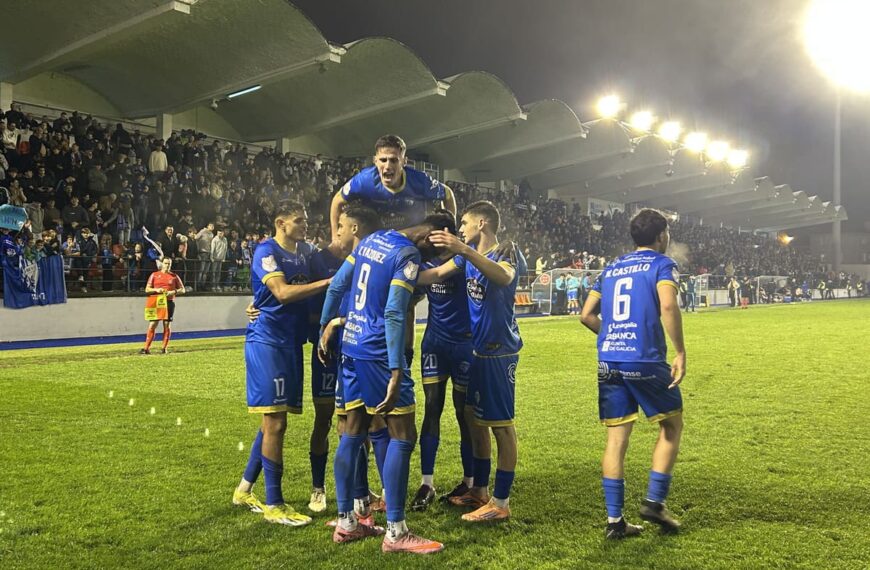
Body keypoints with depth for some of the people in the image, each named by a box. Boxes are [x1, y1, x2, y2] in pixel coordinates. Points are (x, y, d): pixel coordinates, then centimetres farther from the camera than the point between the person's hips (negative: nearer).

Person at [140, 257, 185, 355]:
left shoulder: (174, 276, 8)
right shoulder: (154, 275, 8)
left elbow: (182, 290, 7)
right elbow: (147, 289, 6)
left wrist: (173, 292, -11)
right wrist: (156, 290, -13)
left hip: (169, 302, 0)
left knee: (167, 325, 0)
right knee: (152, 325, -5)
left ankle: (164, 348, 5)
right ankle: (146, 348, -4)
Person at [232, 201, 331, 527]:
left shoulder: (305, 251, 14)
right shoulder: (267, 251, -9)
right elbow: (283, 292, -21)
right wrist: (329, 282, -21)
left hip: (292, 341, 8)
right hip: (267, 340, -8)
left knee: (274, 420, 14)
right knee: (275, 422, -6)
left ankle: (245, 490, 28)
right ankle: (273, 505, 3)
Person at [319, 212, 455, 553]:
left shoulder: (371, 239, 12)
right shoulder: (408, 255, -13)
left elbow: (337, 287, 17)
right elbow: (393, 315, -22)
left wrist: (326, 327, 26)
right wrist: (396, 372, -23)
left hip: (351, 346, 9)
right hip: (377, 352, -9)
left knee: (352, 433, 13)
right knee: (402, 437, -2)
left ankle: (345, 522, 20)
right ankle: (395, 533, 1)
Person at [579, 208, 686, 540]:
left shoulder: (612, 268, 18)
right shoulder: (661, 264, 1)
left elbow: (586, 315, 15)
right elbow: (667, 306, -18)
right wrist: (681, 353, -13)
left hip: (608, 361, 5)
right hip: (646, 360, -5)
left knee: (616, 437, 8)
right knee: (671, 426, 16)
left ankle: (614, 520, 9)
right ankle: (654, 502, 12)